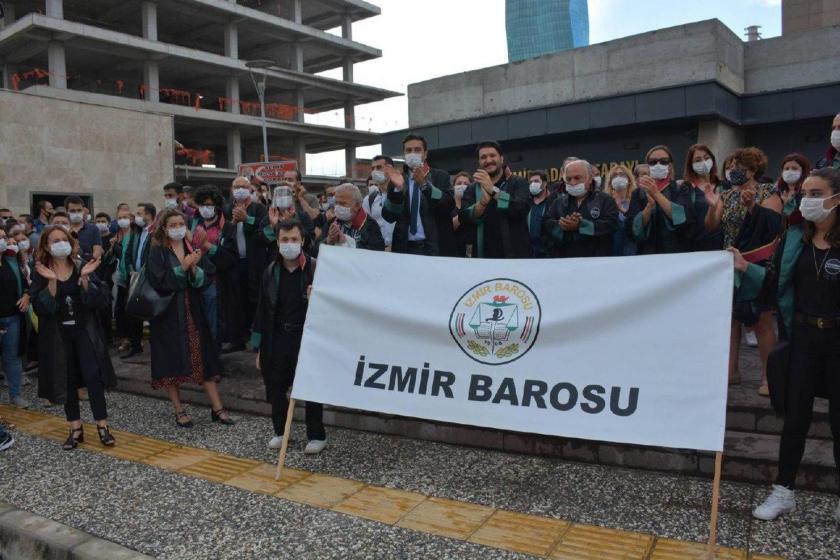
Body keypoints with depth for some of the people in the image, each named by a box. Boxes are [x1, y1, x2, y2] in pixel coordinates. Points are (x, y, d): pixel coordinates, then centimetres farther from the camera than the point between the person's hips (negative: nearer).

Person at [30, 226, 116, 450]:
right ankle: (76, 429, 19)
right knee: (67, 379, 8)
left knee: (93, 376, -7)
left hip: (84, 329, -1)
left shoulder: (82, 266, -2)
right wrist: (51, 281, -26)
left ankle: (102, 426, 2)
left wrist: (84, 279, -22)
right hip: (57, 334, 1)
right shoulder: (41, 272, -3)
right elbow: (40, 306, -13)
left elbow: (98, 300, -9)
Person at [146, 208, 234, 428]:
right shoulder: (157, 253, -3)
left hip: (192, 311, 3)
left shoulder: (194, 249, 7)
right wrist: (182, 267, -19)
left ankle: (217, 408, 7)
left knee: (204, 359, 3)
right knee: (172, 361, 1)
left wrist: (194, 268, -18)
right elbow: (158, 282, -15)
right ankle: (179, 411, 14)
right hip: (168, 314, -3)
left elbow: (205, 280, 0)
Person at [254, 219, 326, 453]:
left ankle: (317, 436, 20)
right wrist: (260, 347, 8)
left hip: (306, 336, -4)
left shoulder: (315, 269, -8)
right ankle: (280, 432, 31)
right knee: (276, 387, 11)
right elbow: (263, 309, 8)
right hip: (277, 337, 4)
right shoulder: (271, 271, 5)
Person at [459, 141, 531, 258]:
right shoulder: (472, 190, 12)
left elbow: (522, 209, -13)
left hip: (516, 255, -2)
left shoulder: (518, 182, 5)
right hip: (484, 255, 2)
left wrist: (493, 190, -15)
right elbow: (464, 217, -5)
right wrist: (484, 200, -23)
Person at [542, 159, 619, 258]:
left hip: (597, 261, -3)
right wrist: (561, 225, -18)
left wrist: (580, 225, -21)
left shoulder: (605, 200, 3)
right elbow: (545, 224, 4)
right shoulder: (559, 201, 15)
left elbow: (612, 224, -13)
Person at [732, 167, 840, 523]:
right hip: (802, 336, 3)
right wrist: (746, 269, -9)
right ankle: (784, 491, 21)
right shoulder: (794, 238, 4)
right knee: (796, 415, 9)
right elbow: (775, 286, 4)